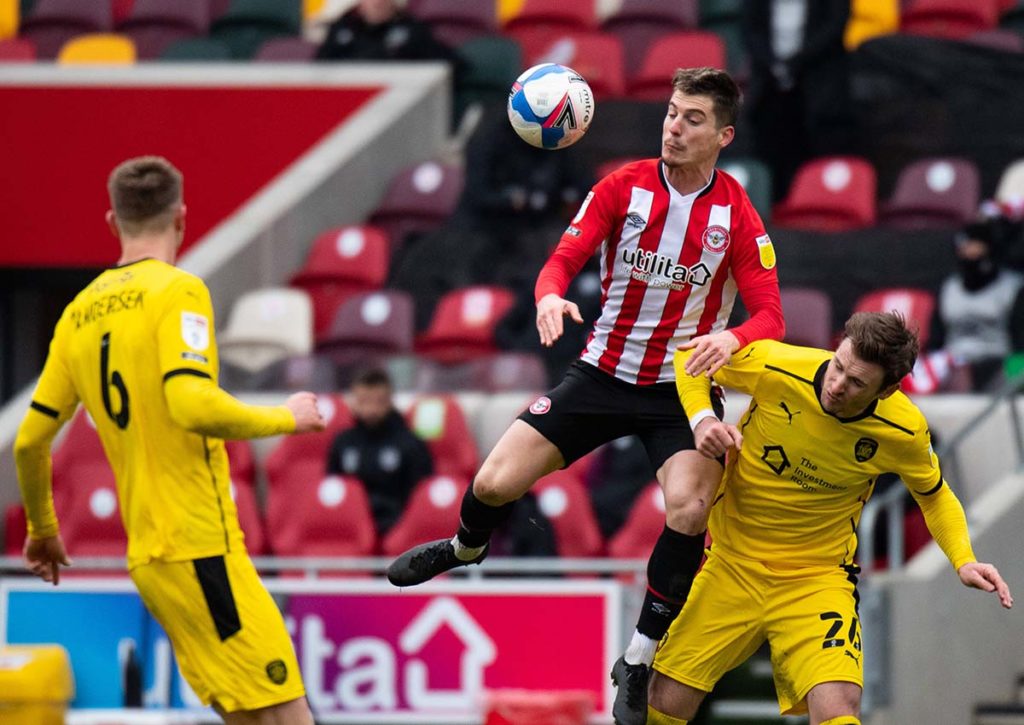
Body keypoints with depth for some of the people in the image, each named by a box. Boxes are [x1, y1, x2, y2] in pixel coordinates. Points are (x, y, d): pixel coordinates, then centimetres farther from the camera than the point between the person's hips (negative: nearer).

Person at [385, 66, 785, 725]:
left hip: (682, 388, -2)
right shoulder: (624, 187, -6)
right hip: (605, 370, 2)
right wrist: (551, 297, -33)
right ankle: (466, 546, 34)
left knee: (688, 510, -26)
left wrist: (732, 339, -35)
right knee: (495, 483, -7)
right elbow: (563, 259, -9)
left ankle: (638, 664, -8)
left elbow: (769, 315, -11)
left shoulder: (737, 215, -9)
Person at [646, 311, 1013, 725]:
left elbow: (935, 496, 6)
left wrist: (964, 560, -11)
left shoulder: (904, 431, -16)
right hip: (731, 562, 1)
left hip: (818, 578, -1)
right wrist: (702, 420, -19)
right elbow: (690, 358, -1)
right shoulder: (775, 368, -20)